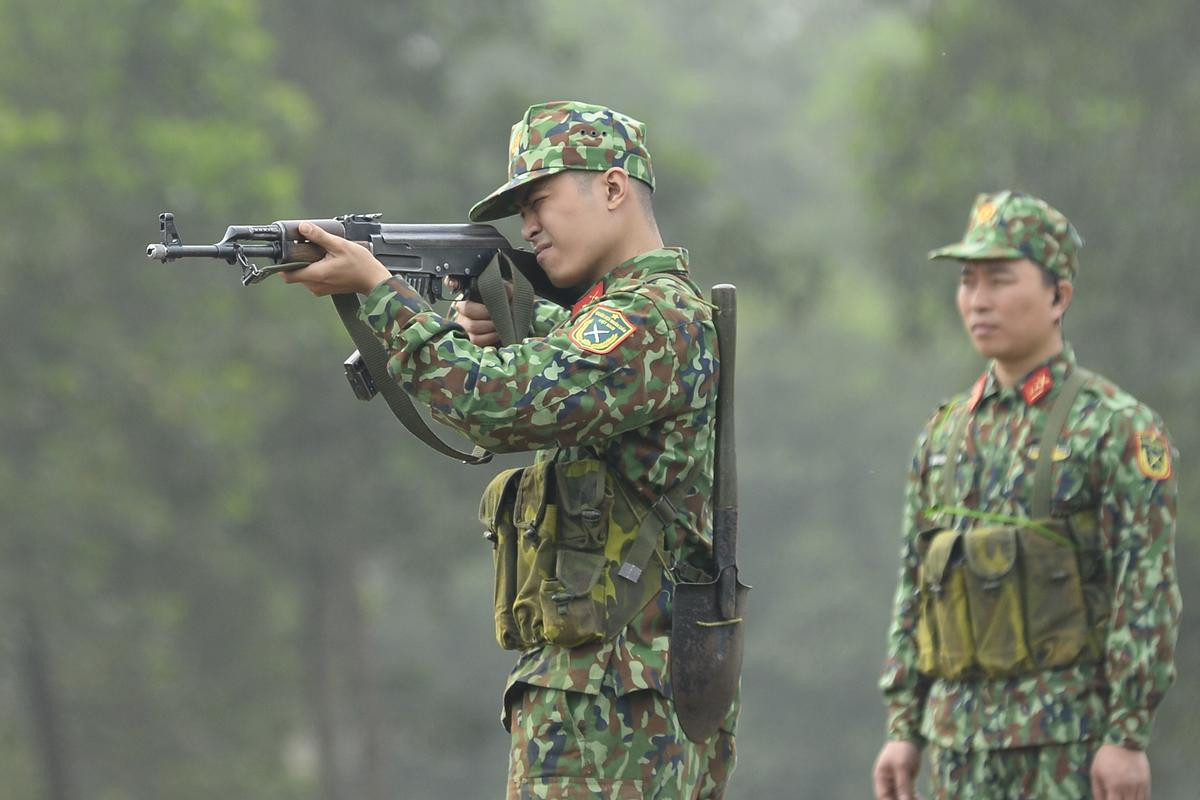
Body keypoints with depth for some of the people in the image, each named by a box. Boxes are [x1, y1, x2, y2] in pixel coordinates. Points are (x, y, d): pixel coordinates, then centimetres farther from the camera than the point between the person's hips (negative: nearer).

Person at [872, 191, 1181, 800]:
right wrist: (903, 730, 10)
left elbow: (1148, 591, -12)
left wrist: (1129, 736, -18)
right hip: (962, 737, 6)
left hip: (1073, 737, -6)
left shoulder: (1117, 429, -7)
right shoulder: (945, 434, 13)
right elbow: (914, 590, 16)